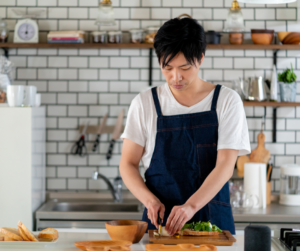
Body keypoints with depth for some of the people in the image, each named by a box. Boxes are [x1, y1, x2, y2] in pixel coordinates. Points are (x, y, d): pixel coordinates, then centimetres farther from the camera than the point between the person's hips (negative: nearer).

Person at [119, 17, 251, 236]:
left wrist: (191, 205, -22)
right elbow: (128, 164, 5)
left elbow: (225, 165, -8)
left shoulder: (227, 101, 1)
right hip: (160, 219, 1)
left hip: (212, 218, -1)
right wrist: (149, 199, -14)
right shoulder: (145, 103, 5)